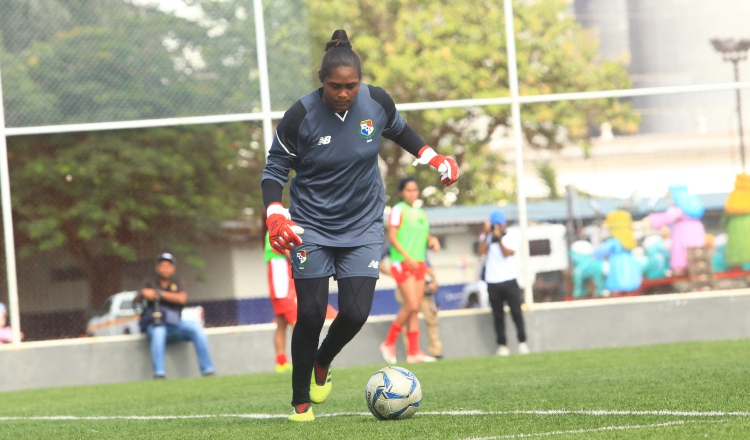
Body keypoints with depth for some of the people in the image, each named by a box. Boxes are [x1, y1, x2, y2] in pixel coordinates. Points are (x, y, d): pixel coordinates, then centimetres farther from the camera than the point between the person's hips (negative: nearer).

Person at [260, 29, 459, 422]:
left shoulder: (376, 101, -9)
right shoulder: (301, 116, -17)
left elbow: (398, 130, 15)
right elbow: (274, 169, -7)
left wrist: (434, 158, 10)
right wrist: (275, 215, -22)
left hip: (362, 226, 2)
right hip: (312, 226, -2)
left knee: (355, 313, -8)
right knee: (310, 314, -8)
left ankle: (322, 363, 26)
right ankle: (301, 402, 11)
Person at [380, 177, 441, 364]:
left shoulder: (420, 214, 18)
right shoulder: (398, 210, -4)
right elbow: (392, 237, -10)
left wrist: (431, 239, 2)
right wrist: (407, 257, -19)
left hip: (419, 263, 7)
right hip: (402, 263, -7)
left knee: (415, 308, 2)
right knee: (411, 305, -16)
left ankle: (413, 352, 1)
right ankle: (389, 343, -3)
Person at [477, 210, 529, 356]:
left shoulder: (512, 238, 4)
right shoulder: (486, 238, 8)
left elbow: (507, 253, -10)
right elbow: (480, 251, -9)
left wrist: (499, 239, -18)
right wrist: (487, 234, -13)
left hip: (509, 281, -1)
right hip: (493, 283, 1)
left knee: (516, 313, -4)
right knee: (498, 316, 2)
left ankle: (522, 342, 1)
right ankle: (502, 345, 6)